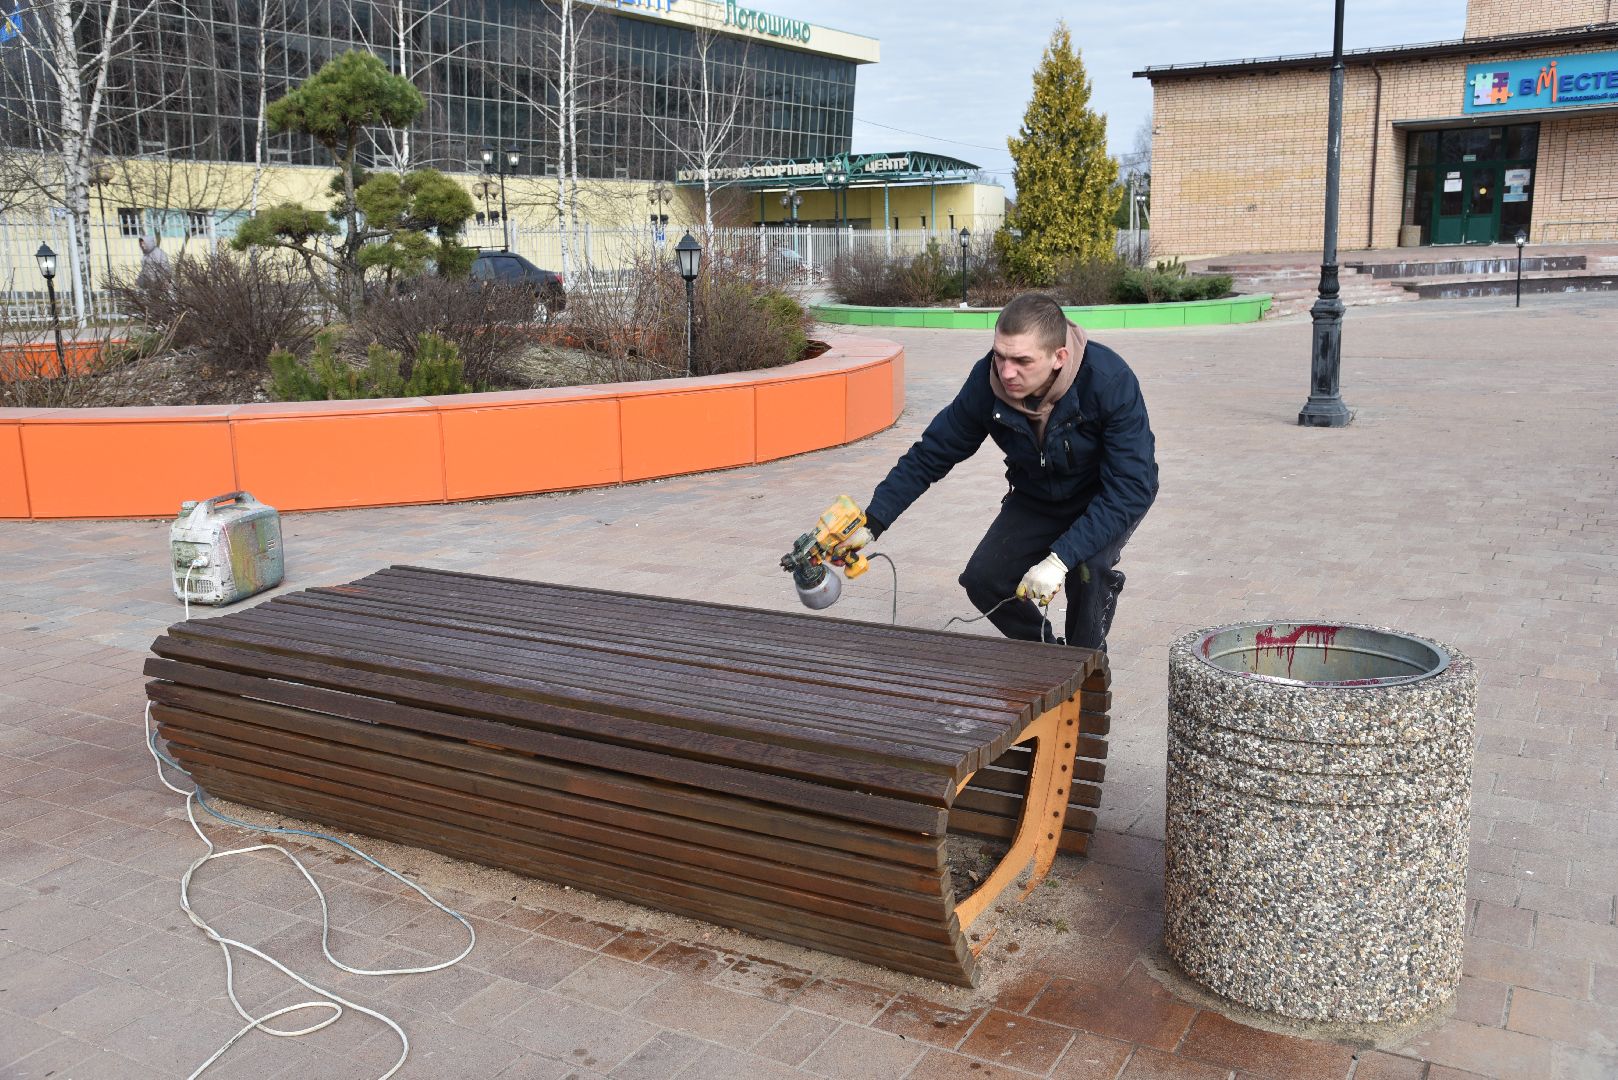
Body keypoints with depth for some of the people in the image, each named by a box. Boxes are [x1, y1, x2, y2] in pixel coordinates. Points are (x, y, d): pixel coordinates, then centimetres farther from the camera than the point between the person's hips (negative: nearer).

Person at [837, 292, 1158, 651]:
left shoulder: (1110, 381, -35)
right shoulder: (986, 382, -25)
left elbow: (1132, 486, -35)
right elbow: (929, 455, -13)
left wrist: (1061, 558, -43)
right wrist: (871, 523, -23)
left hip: (1109, 498, -4)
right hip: (1037, 497, 4)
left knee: (1087, 568, -31)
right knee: (983, 580, -11)